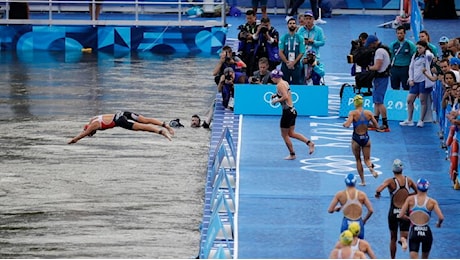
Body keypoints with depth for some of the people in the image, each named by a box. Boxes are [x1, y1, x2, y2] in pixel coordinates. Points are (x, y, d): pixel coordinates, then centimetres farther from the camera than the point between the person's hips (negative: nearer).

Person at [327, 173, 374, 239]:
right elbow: (371, 210, -5)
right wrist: (364, 220, 13)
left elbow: (330, 210, -3)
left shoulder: (340, 195, -4)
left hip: (346, 224, -1)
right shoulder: (362, 195, -3)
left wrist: (336, 208, 19)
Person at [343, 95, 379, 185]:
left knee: (358, 160, 15)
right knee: (367, 159, 13)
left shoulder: (353, 113, -15)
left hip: (356, 139, -2)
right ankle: (371, 167, -21)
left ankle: (362, 180, 18)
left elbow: (347, 125, -26)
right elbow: (376, 125, -1)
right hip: (366, 138, 2)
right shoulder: (369, 113, -5)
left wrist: (344, 123, -3)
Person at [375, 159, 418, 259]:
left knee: (393, 239, 17)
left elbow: (378, 189, -28)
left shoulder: (390, 181, -12)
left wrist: (377, 194, -7)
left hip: (393, 213, -1)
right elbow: (418, 192, 11)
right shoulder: (408, 180, 0)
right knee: (404, 236, 0)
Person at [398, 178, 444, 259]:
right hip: (426, 232, 1)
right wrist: (439, 223, 12)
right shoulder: (432, 202, -3)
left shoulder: (410, 199, -2)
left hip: (414, 232, -1)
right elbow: (441, 217, -11)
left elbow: (401, 215, -3)